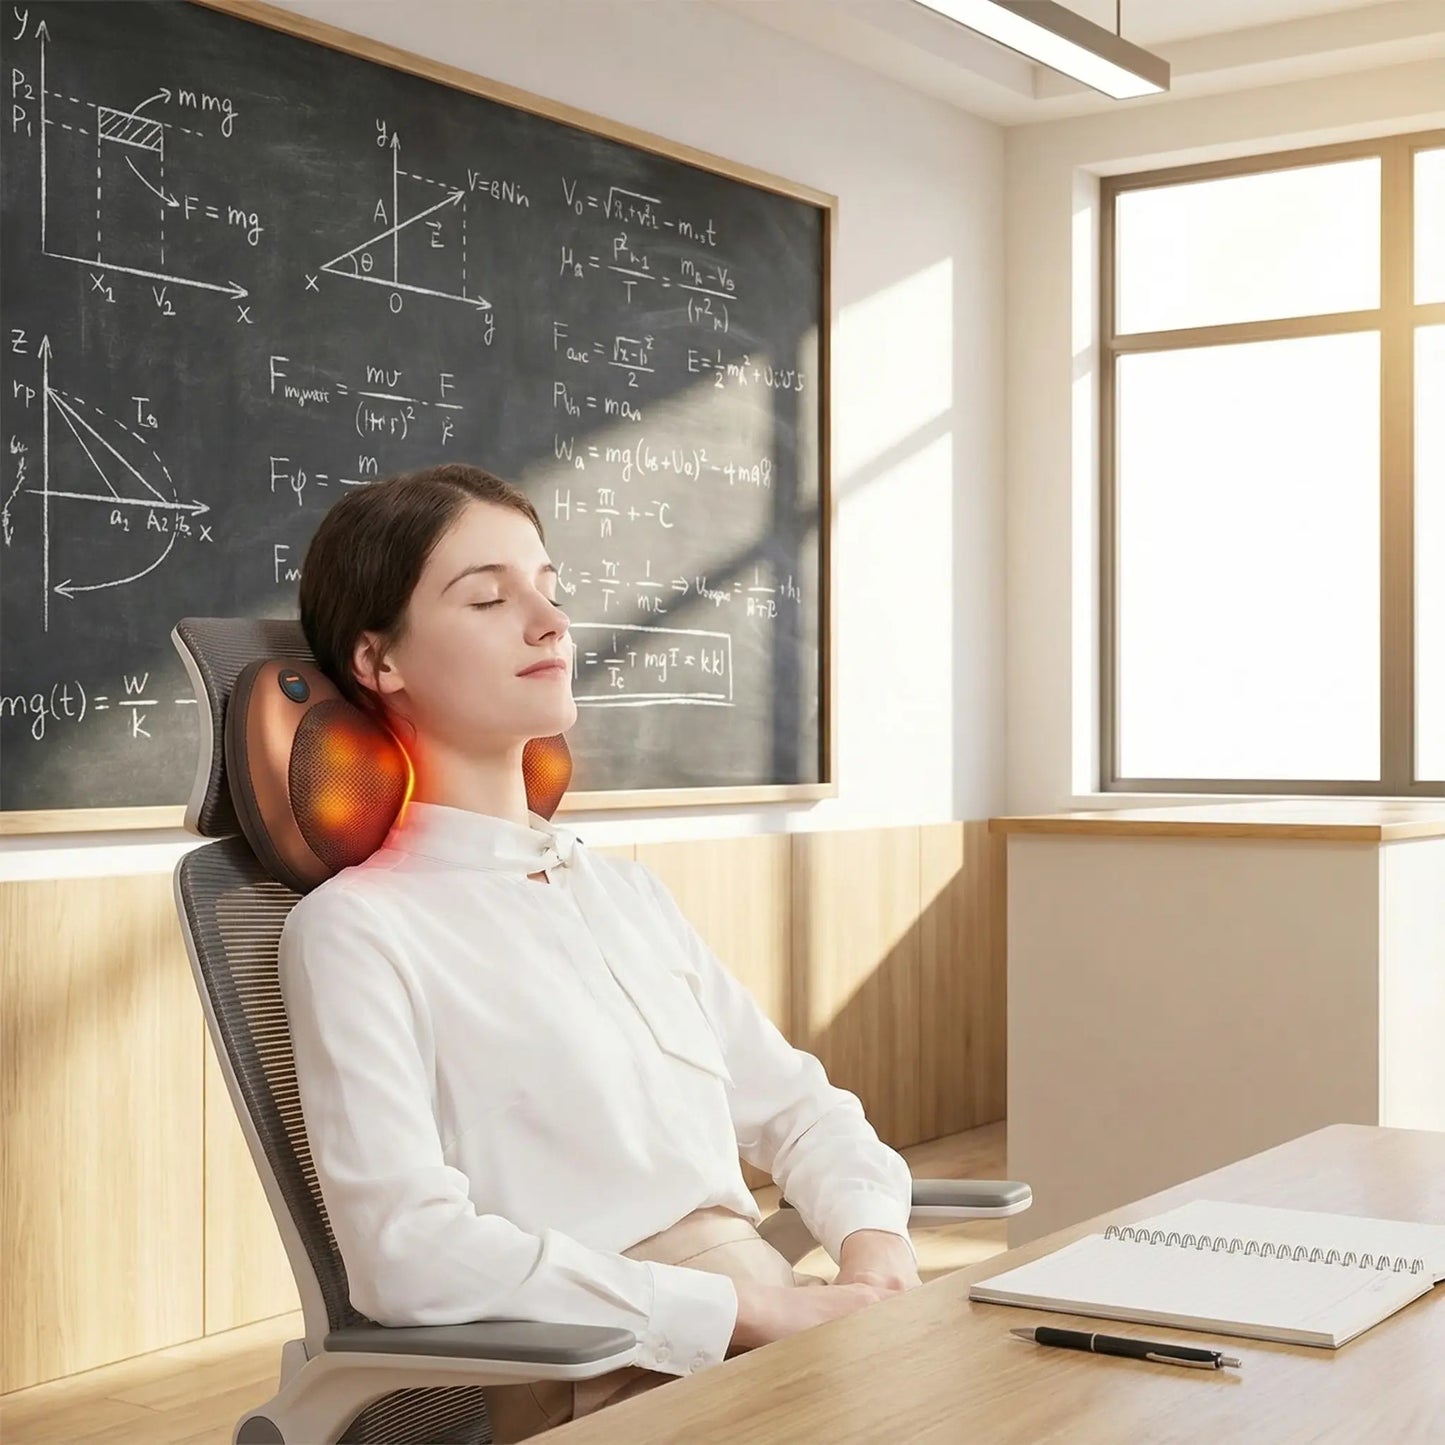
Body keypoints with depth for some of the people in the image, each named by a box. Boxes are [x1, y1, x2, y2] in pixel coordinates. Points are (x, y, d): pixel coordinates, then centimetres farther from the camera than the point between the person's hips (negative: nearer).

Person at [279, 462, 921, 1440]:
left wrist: (875, 1244, -5)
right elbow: (409, 1252, -16)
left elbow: (792, 1100, 17)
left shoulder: (629, 891, 17)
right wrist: (750, 1309, -17)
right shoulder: (355, 927, -4)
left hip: (779, 1321, 6)